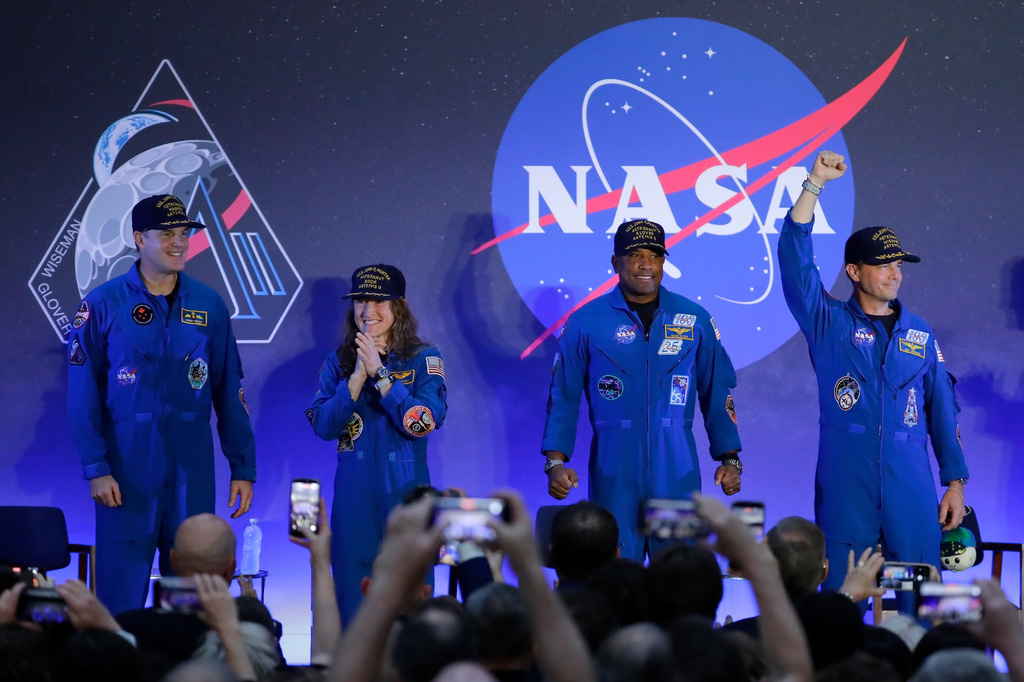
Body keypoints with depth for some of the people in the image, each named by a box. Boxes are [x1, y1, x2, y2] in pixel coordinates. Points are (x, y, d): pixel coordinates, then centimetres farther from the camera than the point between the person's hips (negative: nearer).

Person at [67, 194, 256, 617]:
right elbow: (83, 394, -2)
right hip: (126, 470, -2)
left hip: (192, 470, 2)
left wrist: (243, 468, 4)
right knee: (121, 600, -1)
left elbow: (230, 394, 8)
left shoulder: (209, 306, 7)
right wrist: (95, 469, -10)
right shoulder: (104, 305, -1)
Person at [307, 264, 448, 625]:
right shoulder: (339, 362, 9)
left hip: (406, 493, -2)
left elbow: (425, 422, -13)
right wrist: (358, 376, -12)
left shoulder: (423, 359, 1)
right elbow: (322, 425, -2)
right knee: (352, 602, 2)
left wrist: (378, 373, -15)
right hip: (353, 498, 2)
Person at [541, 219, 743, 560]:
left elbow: (717, 392, 12)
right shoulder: (587, 322, 3)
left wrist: (729, 458, 6)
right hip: (614, 473, -1)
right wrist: (555, 461, -4)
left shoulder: (694, 320, 7)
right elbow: (563, 397, 5)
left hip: (677, 472, 1)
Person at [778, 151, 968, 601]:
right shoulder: (828, 324, 5)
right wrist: (814, 184, -12)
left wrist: (955, 482, 8)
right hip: (845, 492, -2)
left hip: (911, 493, 2)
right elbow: (795, 260, -6)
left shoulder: (919, 335, 12)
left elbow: (942, 411, 14)